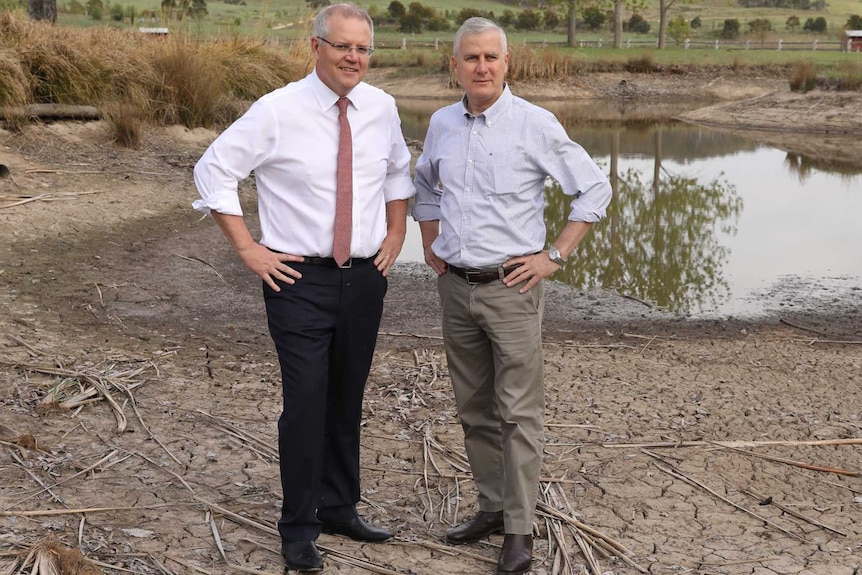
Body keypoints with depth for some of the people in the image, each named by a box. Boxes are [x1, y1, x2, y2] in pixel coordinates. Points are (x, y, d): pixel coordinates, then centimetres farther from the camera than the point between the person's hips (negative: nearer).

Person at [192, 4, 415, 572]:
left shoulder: (381, 108, 4)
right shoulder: (277, 111, -10)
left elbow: (398, 169, 23)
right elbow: (213, 170, -5)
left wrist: (396, 233, 13)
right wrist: (249, 250, -8)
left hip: (365, 276, 5)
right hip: (300, 278, -4)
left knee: (348, 401, 13)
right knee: (307, 403, -7)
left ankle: (340, 508, 29)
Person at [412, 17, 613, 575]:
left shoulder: (536, 125, -9)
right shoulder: (442, 124, 7)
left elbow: (595, 188, -5)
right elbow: (425, 184, 26)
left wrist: (555, 256, -8)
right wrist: (430, 246, 15)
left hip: (511, 287, -5)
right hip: (456, 286, 6)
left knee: (519, 413, -3)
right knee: (474, 409, 14)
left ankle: (520, 530, 4)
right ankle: (493, 506, 27)